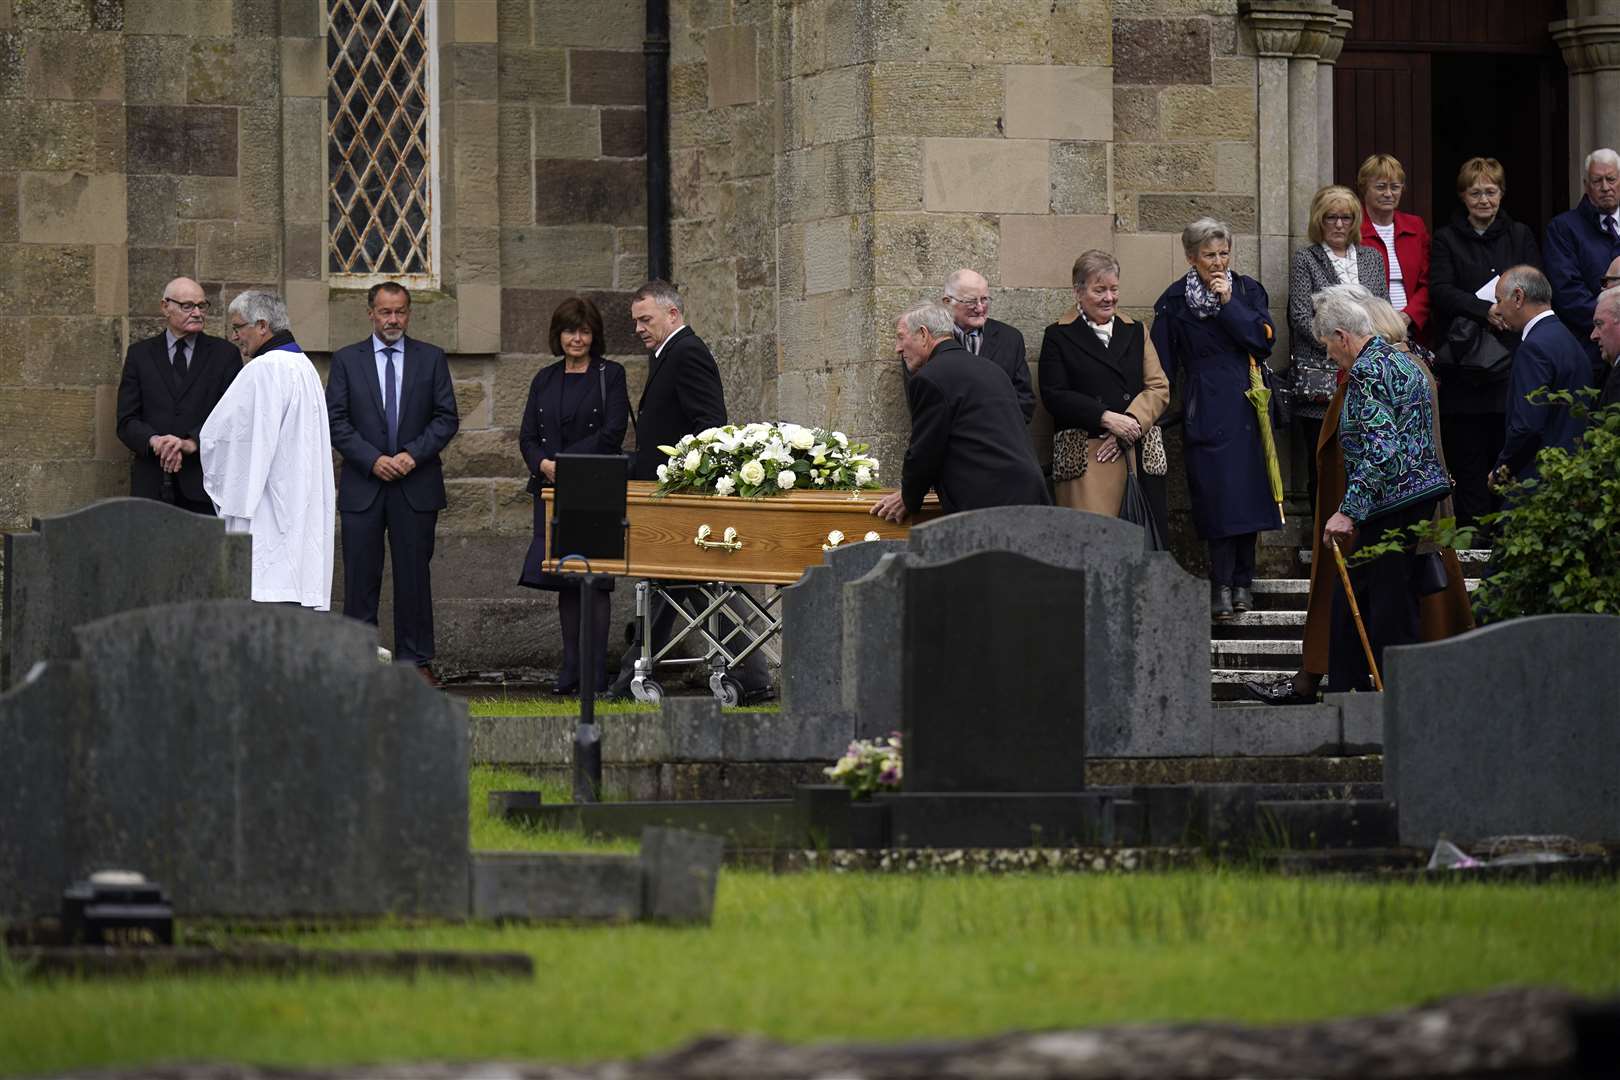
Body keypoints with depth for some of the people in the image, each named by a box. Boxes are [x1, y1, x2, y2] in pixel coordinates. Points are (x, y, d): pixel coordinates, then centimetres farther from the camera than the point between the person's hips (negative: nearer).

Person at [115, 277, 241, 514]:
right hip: (152, 484, 1)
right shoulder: (140, 354, 13)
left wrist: (192, 443, -15)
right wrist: (154, 441, -15)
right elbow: (127, 422, 6)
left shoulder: (225, 354, 9)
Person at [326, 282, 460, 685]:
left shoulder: (432, 359, 7)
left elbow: (446, 418, 3)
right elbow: (336, 422, 1)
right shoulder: (346, 360, 6)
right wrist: (373, 460, -11)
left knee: (414, 574, 2)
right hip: (362, 485, 0)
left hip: (416, 485, 0)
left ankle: (415, 659, 7)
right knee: (361, 577, -1)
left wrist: (413, 454, -11)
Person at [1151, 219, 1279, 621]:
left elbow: (1264, 342, -6)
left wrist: (1229, 303, -10)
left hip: (1247, 404, 2)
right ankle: (1223, 584, -6)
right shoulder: (1174, 301, 3)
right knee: (1216, 494, -9)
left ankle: (1242, 581, 9)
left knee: (1247, 493, 1)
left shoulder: (1248, 290, 6)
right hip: (1206, 412, -2)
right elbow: (1163, 367, 5)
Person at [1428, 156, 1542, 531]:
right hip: (1464, 369, -1)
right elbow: (1441, 290, -8)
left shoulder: (1521, 236, 15)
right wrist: (1488, 311, -20)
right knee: (1468, 458, -3)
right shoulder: (1446, 239, 7)